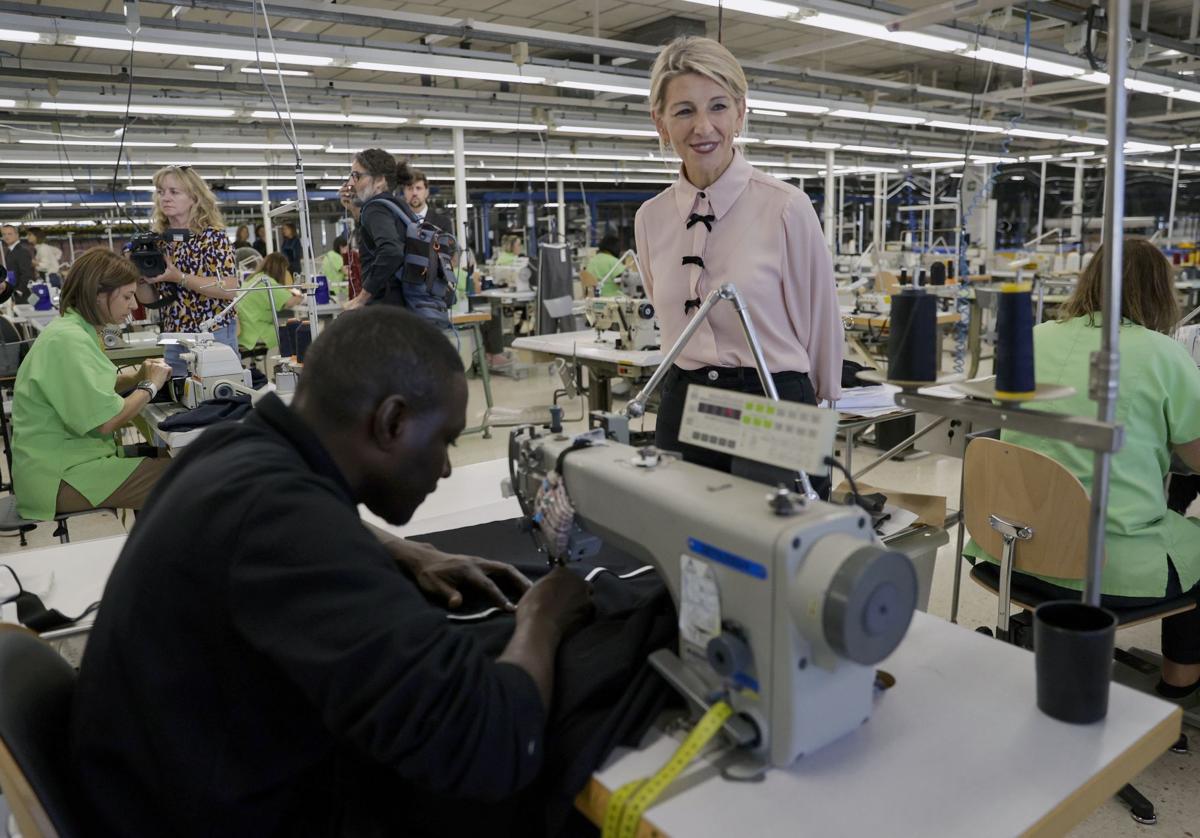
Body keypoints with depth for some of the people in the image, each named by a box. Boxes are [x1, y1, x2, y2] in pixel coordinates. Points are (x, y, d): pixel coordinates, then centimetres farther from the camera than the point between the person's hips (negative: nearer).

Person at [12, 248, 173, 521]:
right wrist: (150, 386, -10)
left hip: (71, 456, 10)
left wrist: (138, 378, 4)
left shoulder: (76, 330, 10)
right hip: (59, 477, -10)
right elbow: (105, 421, -24)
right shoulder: (68, 340, -20)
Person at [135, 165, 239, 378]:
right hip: (173, 340, 5)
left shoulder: (212, 236, -7)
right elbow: (148, 298, 11)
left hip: (215, 336, -4)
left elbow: (230, 289, -17)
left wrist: (178, 277, -22)